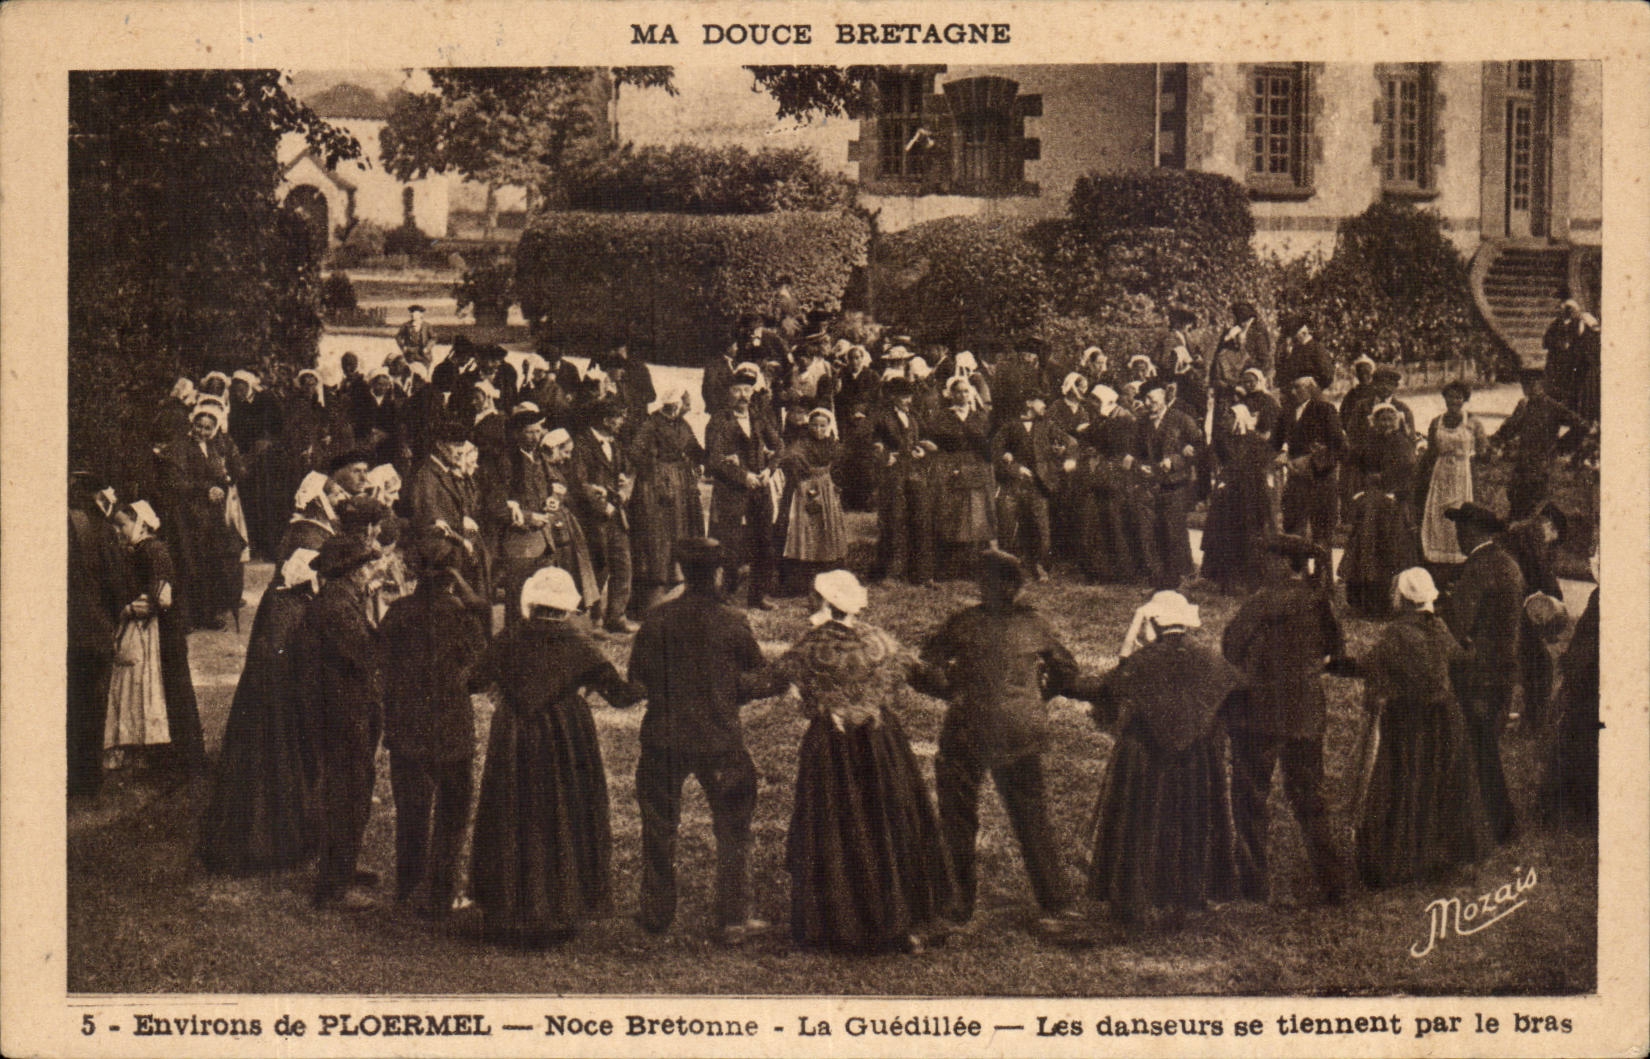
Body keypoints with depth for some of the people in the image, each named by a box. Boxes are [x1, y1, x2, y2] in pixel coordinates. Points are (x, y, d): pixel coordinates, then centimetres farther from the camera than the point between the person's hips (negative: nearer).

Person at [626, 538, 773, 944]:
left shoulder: (657, 619, -7)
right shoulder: (733, 623, -11)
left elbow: (637, 674, 0)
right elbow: (755, 679, -2)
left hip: (664, 737, 2)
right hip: (720, 739, -2)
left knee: (659, 827, 17)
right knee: (732, 830, 10)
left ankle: (656, 913, 24)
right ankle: (733, 919, 11)